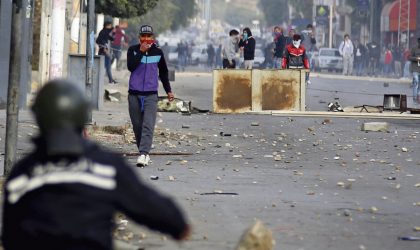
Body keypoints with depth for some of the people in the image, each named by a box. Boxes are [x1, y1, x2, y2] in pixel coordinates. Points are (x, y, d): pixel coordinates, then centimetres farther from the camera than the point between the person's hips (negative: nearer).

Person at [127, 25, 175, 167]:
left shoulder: (158, 52, 7)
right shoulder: (133, 50, 3)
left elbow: (163, 72, 20)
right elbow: (130, 66, -13)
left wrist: (168, 90, 23)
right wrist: (141, 51, -16)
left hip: (151, 95, -1)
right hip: (134, 94, 1)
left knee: (148, 126, -15)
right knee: (137, 126, 6)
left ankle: (144, 154, -24)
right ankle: (144, 153, 17)